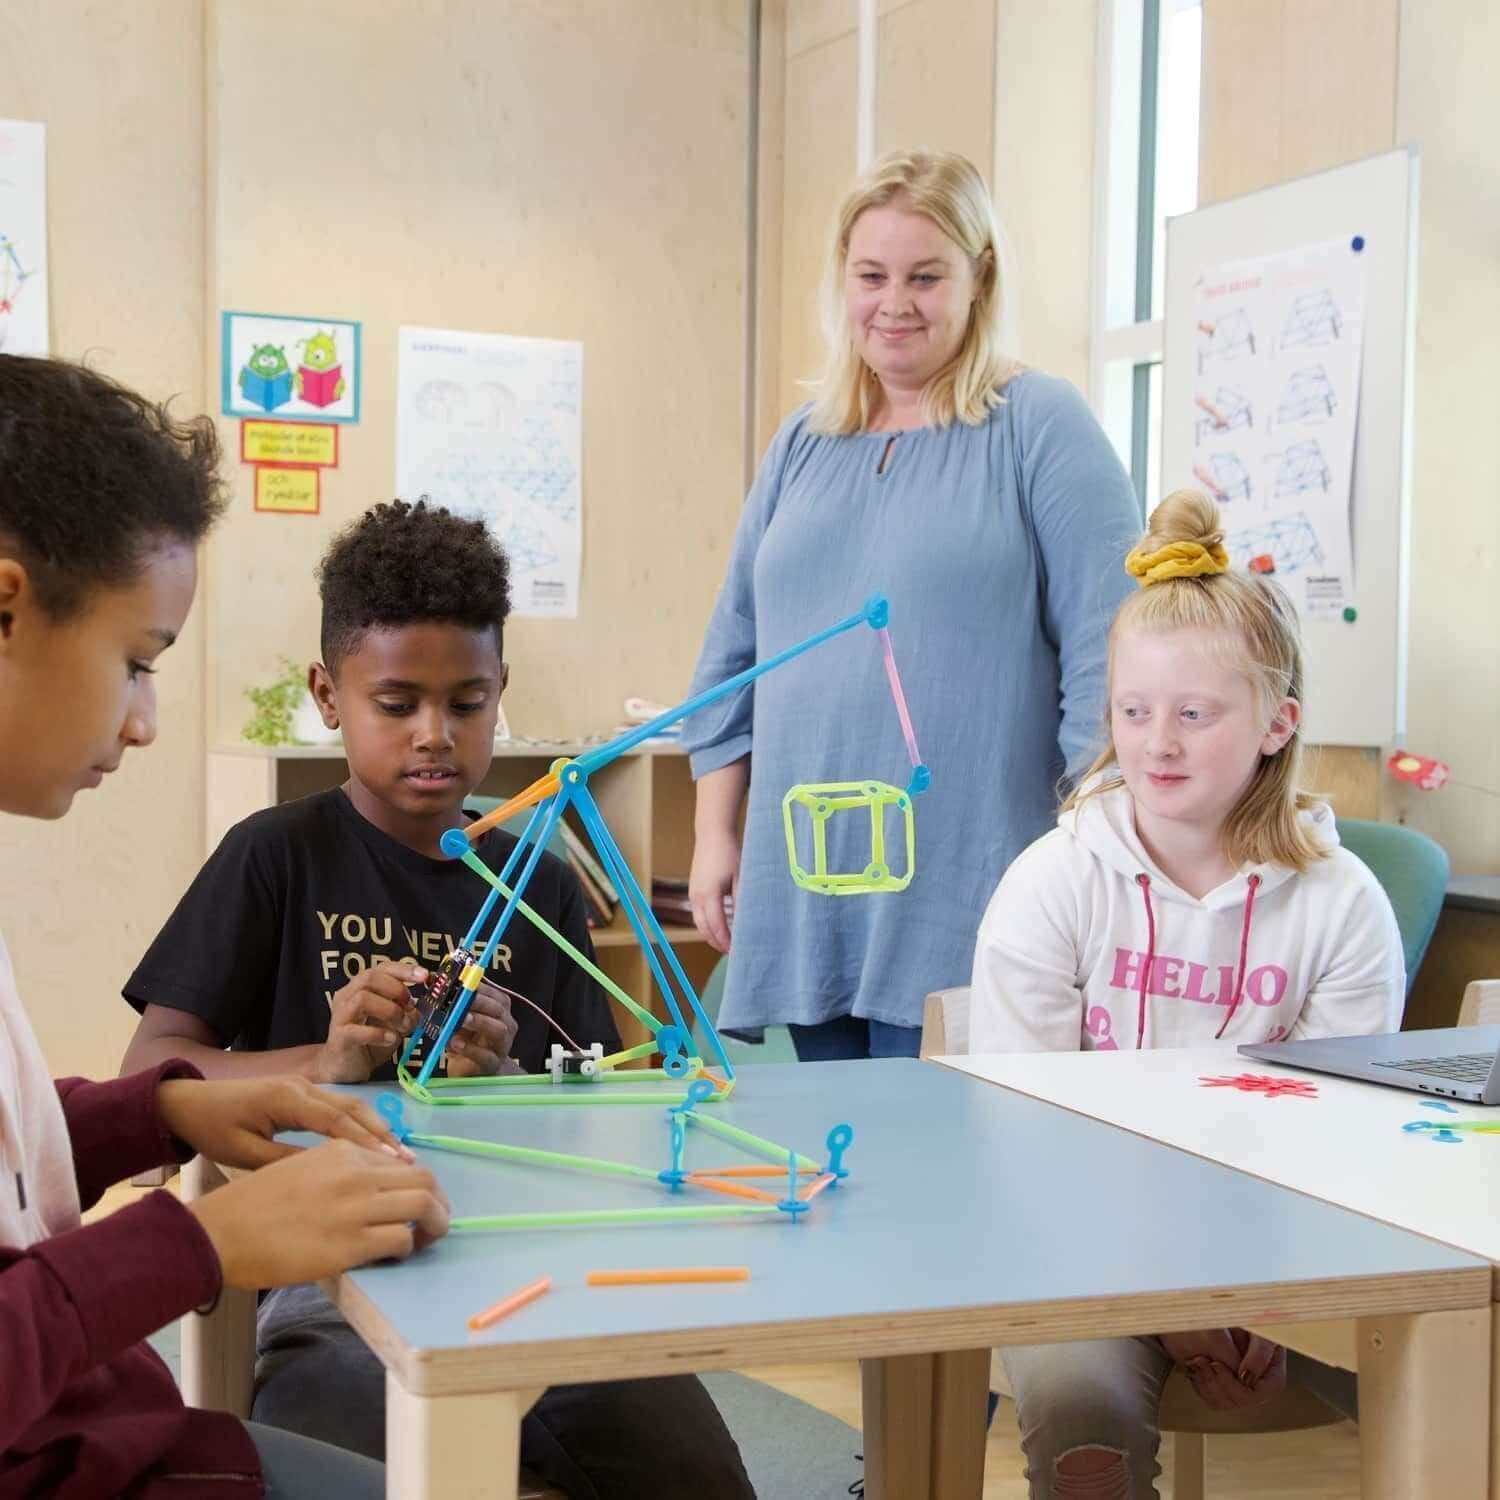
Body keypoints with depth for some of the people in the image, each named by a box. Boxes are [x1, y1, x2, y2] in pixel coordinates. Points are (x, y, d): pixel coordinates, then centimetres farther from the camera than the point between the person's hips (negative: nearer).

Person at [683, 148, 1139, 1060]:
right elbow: (735, 654, 18)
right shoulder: (803, 447, 15)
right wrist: (714, 836, 13)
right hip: (804, 904, 5)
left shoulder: (1042, 428, -3)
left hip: (964, 907, -5)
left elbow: (1107, 658, -8)